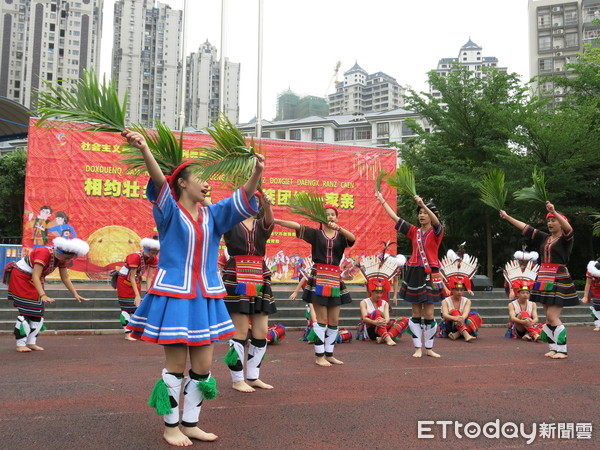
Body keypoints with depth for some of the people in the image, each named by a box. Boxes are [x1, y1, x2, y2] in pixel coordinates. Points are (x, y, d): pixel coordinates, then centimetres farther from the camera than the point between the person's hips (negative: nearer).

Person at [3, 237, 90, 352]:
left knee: (38, 311, 4)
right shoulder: (44, 253, -33)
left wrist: (76, 295, -8)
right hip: (20, 277, -8)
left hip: (34, 281, 8)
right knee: (26, 311, -12)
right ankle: (20, 344, -6)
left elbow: (65, 278, -3)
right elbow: (35, 276, -38)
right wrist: (43, 295, -48)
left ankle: (31, 343, 10)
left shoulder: (62, 258, -10)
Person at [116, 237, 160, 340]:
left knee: (136, 305, 4)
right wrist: (137, 295, -28)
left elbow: (149, 277, -11)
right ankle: (127, 334, -2)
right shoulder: (135, 257, -32)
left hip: (136, 281, 6)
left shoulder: (153, 259, -15)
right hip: (124, 281, -6)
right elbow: (132, 277, -28)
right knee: (127, 307, -5)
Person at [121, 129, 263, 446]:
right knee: (176, 365, 1)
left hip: (205, 297, 6)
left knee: (203, 365, 8)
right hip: (174, 295, -5)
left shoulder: (212, 214, 10)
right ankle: (171, 426, 18)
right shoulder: (169, 212, -5)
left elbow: (242, 200, -1)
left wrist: (257, 172, -18)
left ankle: (190, 424, 23)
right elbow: (159, 182, -23)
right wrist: (144, 150, -42)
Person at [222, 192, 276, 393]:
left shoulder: (261, 225, 11)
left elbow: (269, 220, -11)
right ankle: (237, 379, 11)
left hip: (260, 282, 5)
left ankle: (253, 377, 21)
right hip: (236, 280, -4)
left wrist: (267, 206, -33)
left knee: (262, 332, 6)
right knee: (240, 332, -4)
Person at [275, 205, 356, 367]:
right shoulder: (316, 234, 3)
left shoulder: (341, 236, 9)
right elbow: (297, 226, -10)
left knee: (334, 321, 7)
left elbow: (352, 238, -13)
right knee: (322, 320, -3)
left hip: (335, 278, 4)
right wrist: (275, 220, -21)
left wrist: (339, 228, -31)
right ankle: (319, 356, 6)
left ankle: (329, 354, 20)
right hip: (318, 277, -3)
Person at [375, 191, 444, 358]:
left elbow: (435, 221, -24)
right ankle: (418, 348, 14)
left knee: (429, 314, -1)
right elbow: (395, 217, 11)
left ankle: (429, 348, 14)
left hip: (430, 274, -3)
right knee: (416, 314, 6)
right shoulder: (414, 231, 9)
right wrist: (383, 201, 11)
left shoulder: (436, 232, -1)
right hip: (414, 273, 3)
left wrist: (423, 204, -38)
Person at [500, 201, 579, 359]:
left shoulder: (565, 238, -5)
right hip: (544, 279, 7)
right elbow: (526, 229, 17)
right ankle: (554, 348, 15)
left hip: (559, 279, -7)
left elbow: (568, 229, -27)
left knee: (552, 316, -11)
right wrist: (507, 217, 18)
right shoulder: (545, 238, 12)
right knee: (549, 317, 8)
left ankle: (562, 350, -3)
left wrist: (554, 212, -43)